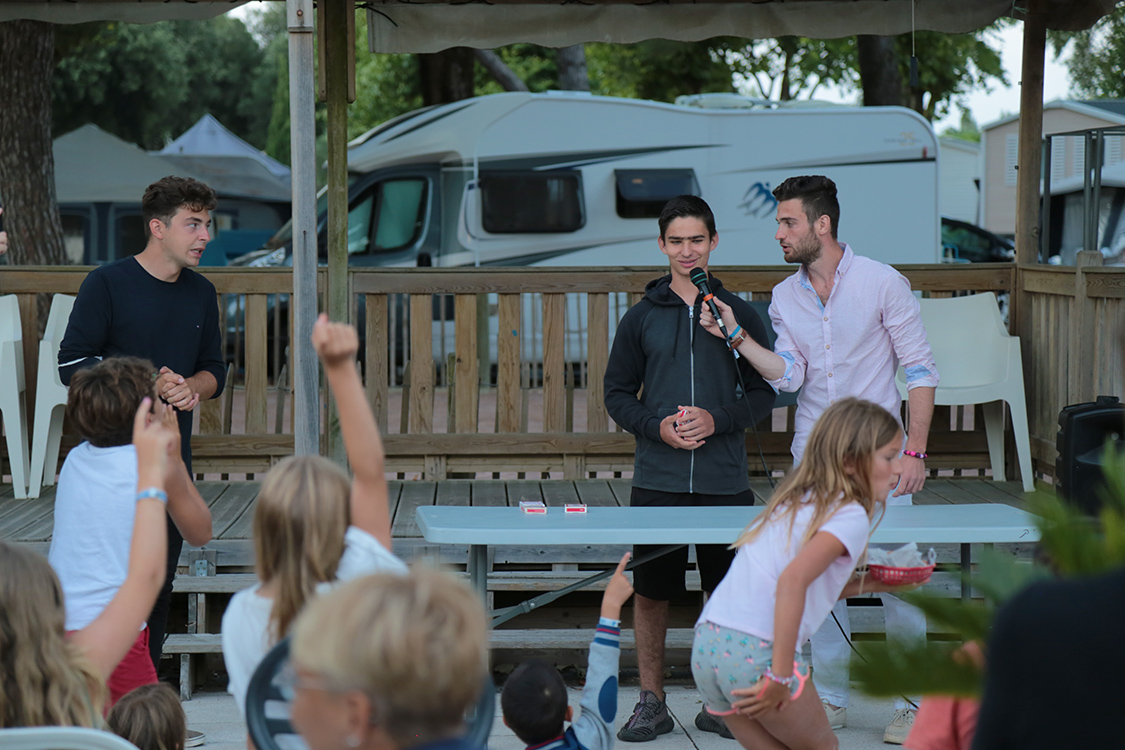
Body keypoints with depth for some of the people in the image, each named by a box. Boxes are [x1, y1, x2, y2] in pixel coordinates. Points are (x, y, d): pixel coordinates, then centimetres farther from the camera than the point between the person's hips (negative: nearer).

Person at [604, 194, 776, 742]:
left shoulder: (739, 314, 5)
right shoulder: (642, 317, 5)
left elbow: (764, 391, 6)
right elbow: (618, 393, 8)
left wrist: (717, 420, -11)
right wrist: (657, 426, -10)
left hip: (725, 481, 0)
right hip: (657, 481, 0)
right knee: (651, 592, 3)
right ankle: (651, 702, 15)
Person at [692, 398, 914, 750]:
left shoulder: (796, 501, 21)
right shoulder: (851, 516, -5)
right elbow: (793, 579, -21)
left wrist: (868, 584, 25)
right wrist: (780, 677, -21)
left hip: (706, 642, 7)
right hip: (758, 652, -7)